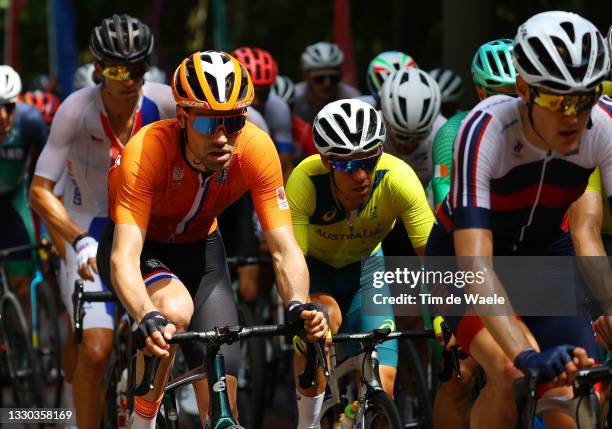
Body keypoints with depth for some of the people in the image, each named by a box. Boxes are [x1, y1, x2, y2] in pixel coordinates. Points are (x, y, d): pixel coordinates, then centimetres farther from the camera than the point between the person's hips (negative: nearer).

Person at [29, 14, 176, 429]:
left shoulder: (164, 102, -18)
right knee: (95, 349, -17)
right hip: (90, 232, -3)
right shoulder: (77, 110, -24)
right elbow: (39, 191, -24)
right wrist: (79, 241, -35)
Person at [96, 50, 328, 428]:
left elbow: (285, 248, -27)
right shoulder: (147, 151, -36)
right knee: (176, 310, -34)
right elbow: (124, 258, -42)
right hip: (142, 246, -3)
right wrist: (148, 318, -61)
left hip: (200, 247, 3)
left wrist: (298, 306, -47)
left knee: (221, 388, -6)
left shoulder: (256, 149, -28)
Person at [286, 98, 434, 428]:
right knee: (326, 317, -34)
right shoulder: (305, 182, -34)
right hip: (313, 265, -1)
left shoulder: (398, 179, -32)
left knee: (381, 385, -14)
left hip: (363, 265, 1)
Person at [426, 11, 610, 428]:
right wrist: (526, 355, -56)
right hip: (464, 254, -3)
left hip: (544, 252, 3)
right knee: (513, 374, -28)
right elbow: (474, 261, -43)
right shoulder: (485, 131, -35)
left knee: (571, 391, -14)